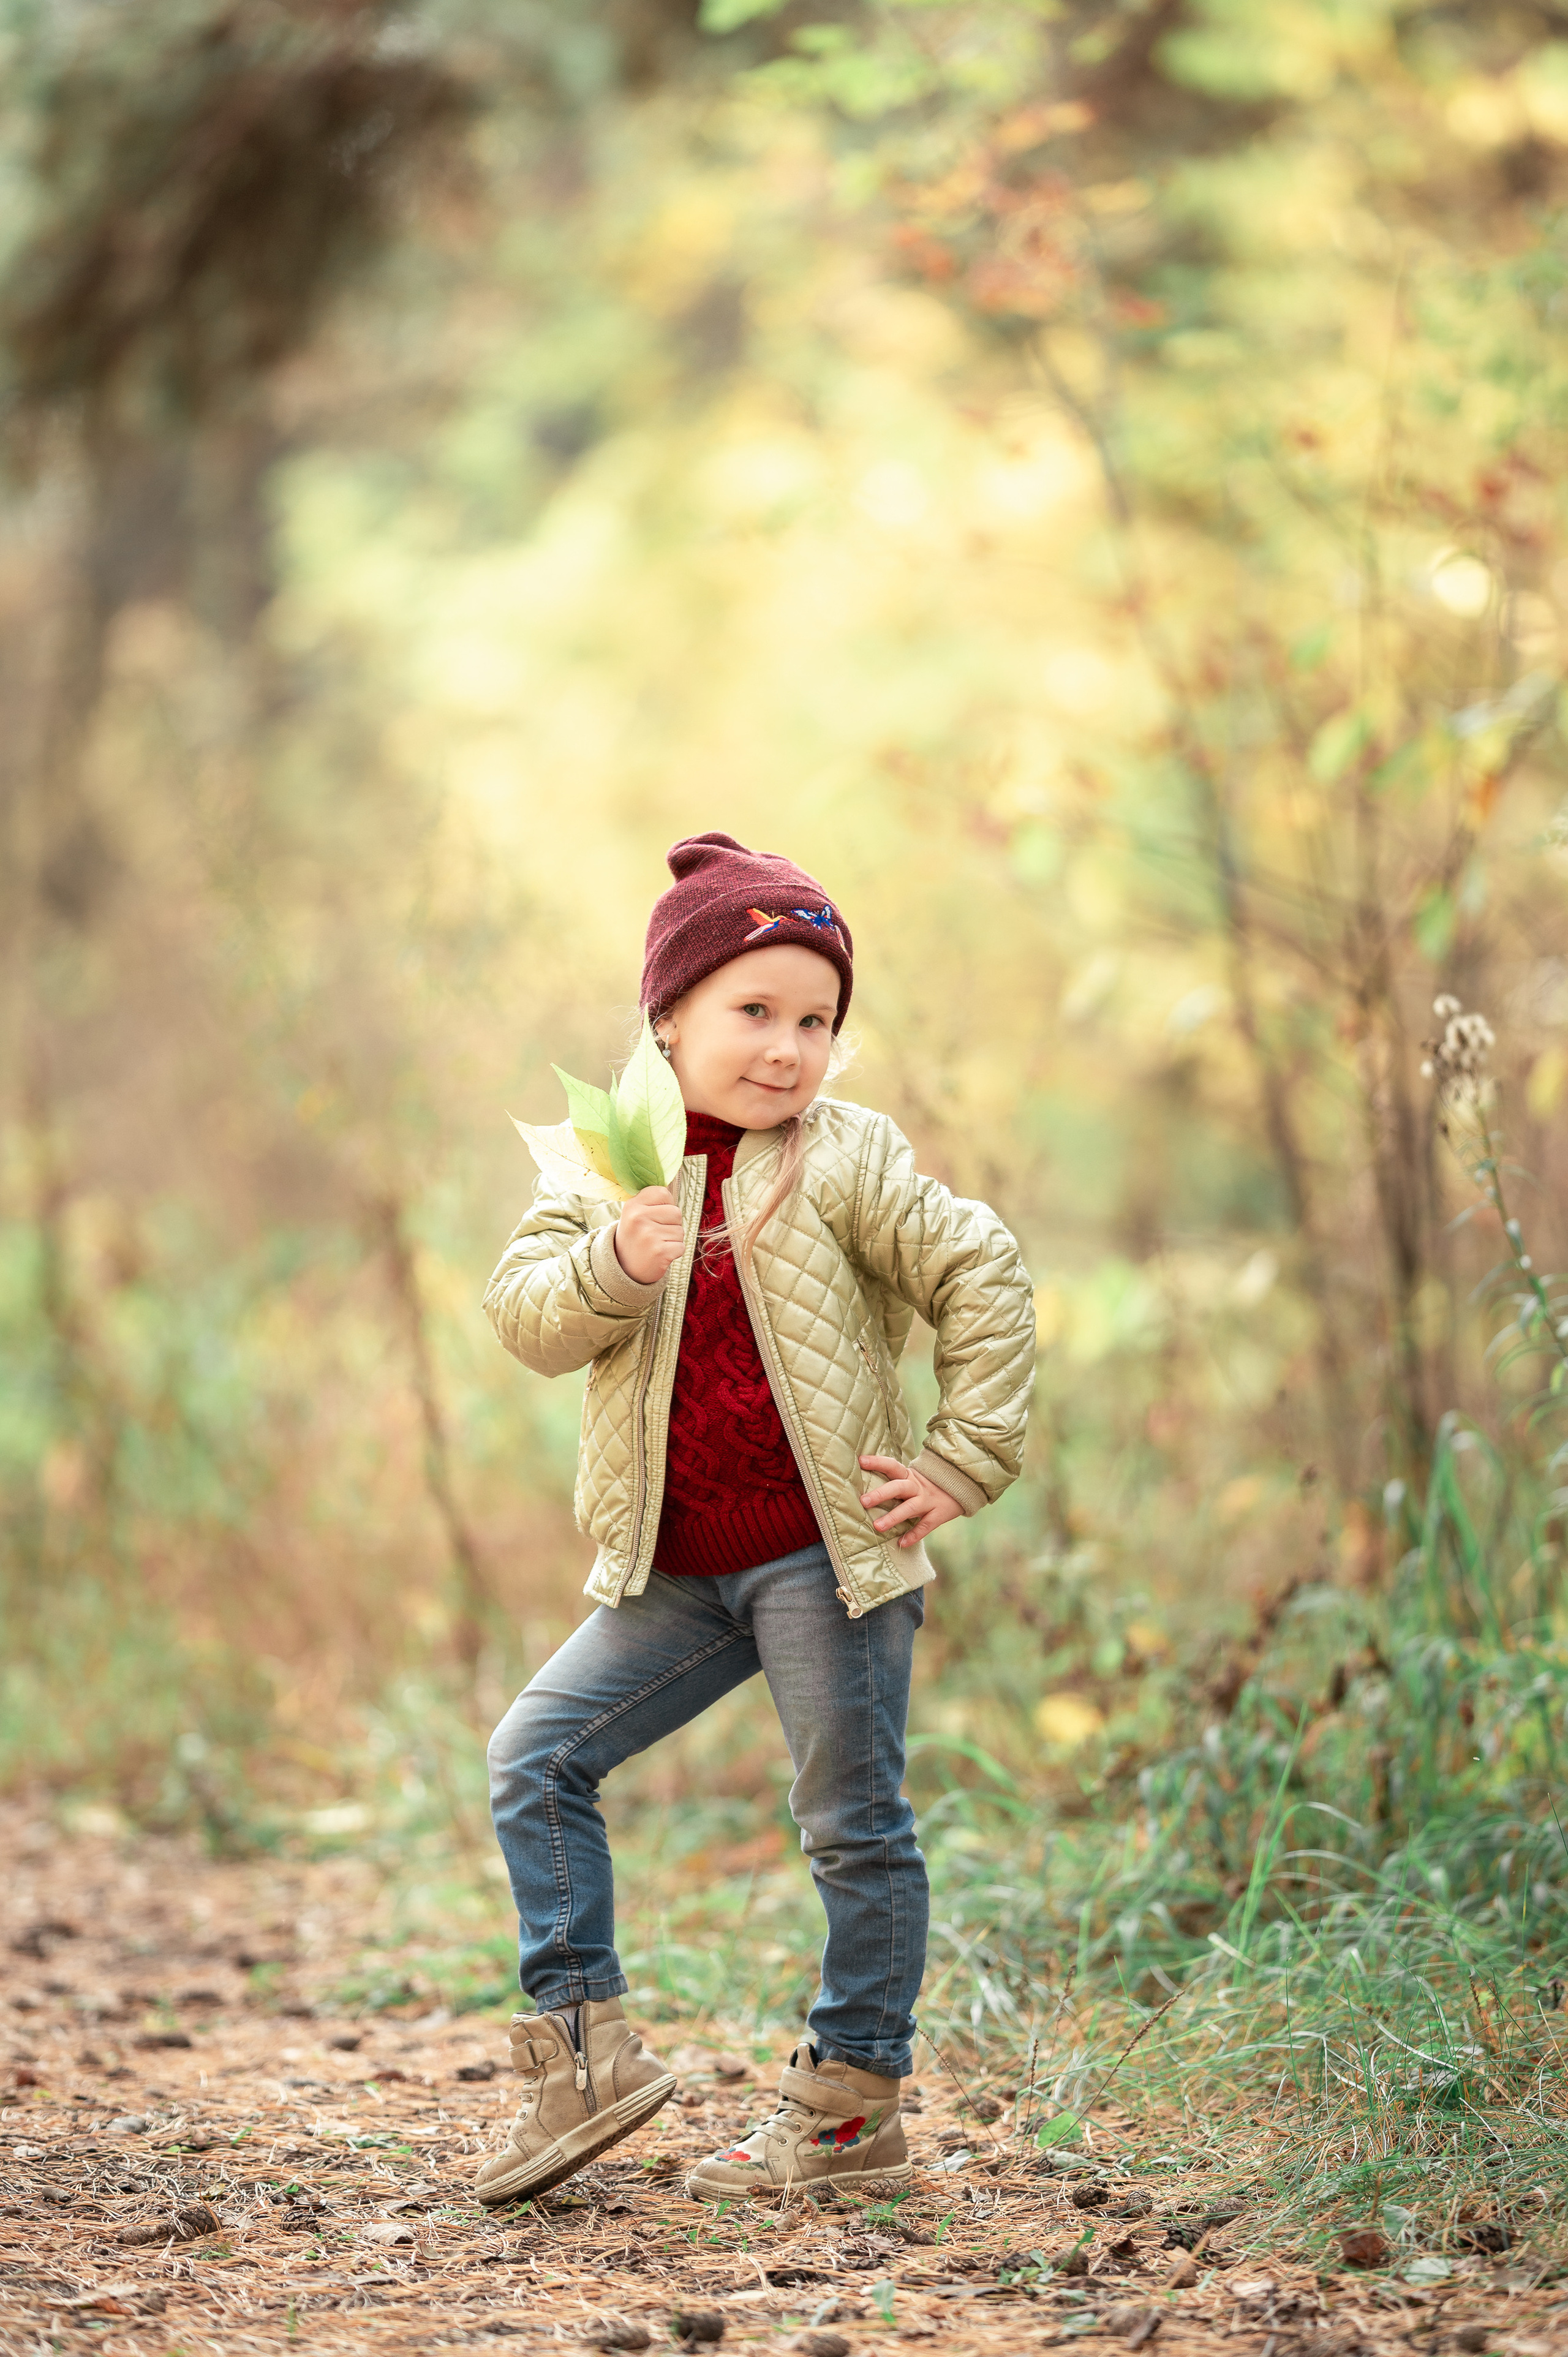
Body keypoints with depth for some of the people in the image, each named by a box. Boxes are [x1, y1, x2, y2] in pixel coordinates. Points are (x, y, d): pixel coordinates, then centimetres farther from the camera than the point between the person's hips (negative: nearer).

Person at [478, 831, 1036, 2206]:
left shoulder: (845, 1162, -5)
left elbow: (984, 1280, -3)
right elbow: (528, 1316, -8)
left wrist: (962, 1465, -7)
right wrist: (613, 1266, -28)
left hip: (826, 1556, -4)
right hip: (672, 1575, 4)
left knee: (854, 1822, 1)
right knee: (536, 1757, -1)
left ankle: (855, 2103, 12)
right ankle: (584, 2047, 4)